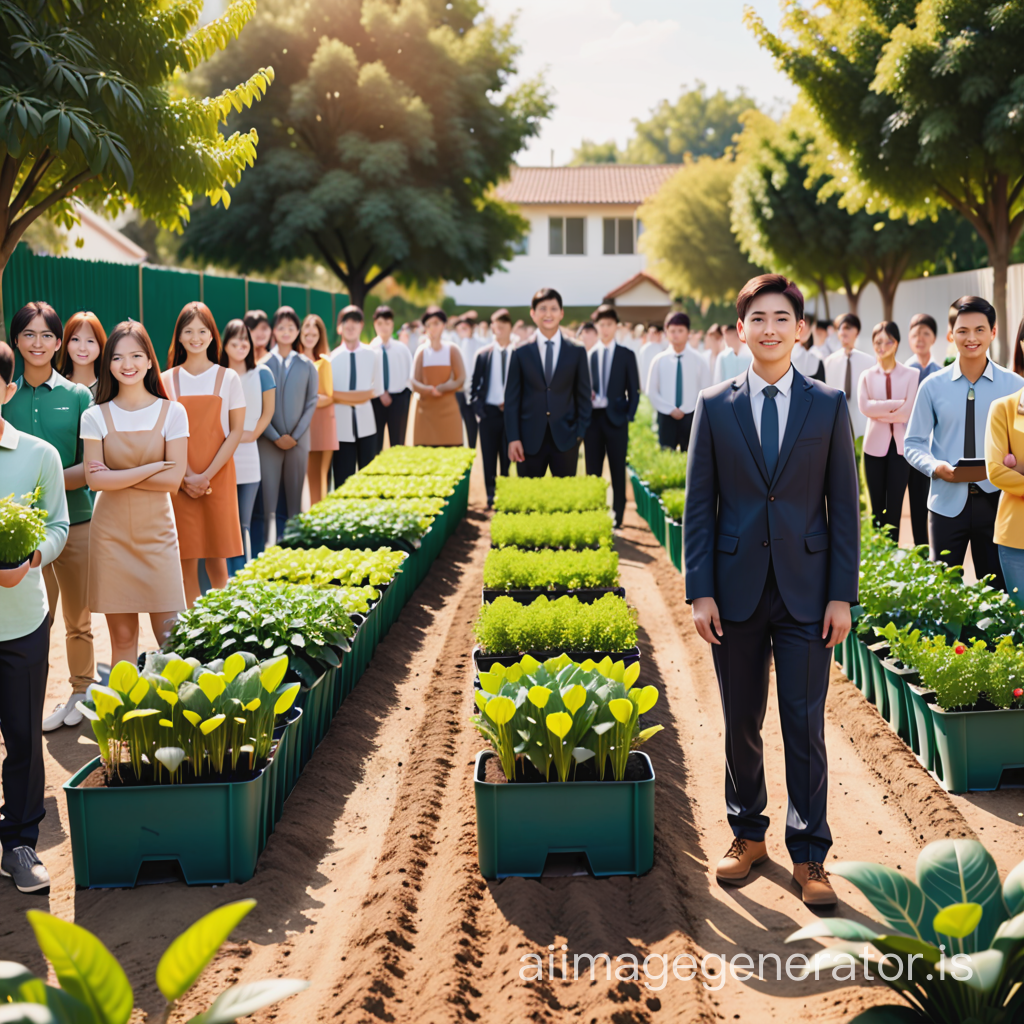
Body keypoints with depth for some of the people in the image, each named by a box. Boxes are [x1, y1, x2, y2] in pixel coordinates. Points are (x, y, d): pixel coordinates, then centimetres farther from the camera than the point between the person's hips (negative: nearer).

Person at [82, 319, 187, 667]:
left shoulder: (172, 412, 1)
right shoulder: (96, 417, 3)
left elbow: (173, 479, -7)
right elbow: (95, 479, -8)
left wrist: (118, 477, -10)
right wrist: (151, 468, -12)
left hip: (157, 530, -1)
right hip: (112, 531, 1)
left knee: (169, 636, -5)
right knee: (122, 636, 3)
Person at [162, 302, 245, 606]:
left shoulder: (228, 378, 5)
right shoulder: (166, 381, 7)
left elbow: (236, 431, 0)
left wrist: (206, 475, -10)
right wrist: (186, 477, -9)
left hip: (217, 479, -1)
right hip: (180, 483, 1)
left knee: (216, 560, 1)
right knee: (186, 561, 0)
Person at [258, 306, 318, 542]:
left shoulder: (306, 366, 7)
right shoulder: (263, 364, 0)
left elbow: (311, 403, 4)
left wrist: (296, 435, -6)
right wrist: (276, 437, -9)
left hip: (298, 440, 2)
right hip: (269, 440, -2)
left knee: (295, 495, 5)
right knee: (269, 494, -2)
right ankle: (270, 542, 1)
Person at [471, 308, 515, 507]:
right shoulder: (483, 354, 5)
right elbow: (474, 386, 8)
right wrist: (478, 410, -3)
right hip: (489, 412, 1)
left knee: (509, 458, 2)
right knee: (489, 458, 5)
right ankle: (491, 497, 14)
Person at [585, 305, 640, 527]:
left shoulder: (626, 355, 5)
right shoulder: (589, 355, 9)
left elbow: (634, 390, 4)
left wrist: (628, 417, -5)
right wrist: (586, 395, -9)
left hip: (615, 418, -2)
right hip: (592, 417, 2)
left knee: (618, 472, 2)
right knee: (592, 472, 4)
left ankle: (617, 519, 7)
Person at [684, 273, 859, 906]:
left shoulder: (829, 405, 2)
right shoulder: (715, 406, 3)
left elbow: (845, 505, 2)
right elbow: (699, 505, 3)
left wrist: (842, 595, -4)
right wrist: (701, 591, -4)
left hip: (805, 590, -1)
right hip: (737, 589, 1)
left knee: (805, 726, 2)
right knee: (741, 725, 11)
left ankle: (809, 855, 14)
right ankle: (749, 837, 27)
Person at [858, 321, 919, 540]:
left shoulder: (911, 374, 1)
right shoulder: (867, 376, 7)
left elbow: (908, 412, -9)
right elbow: (864, 406, -10)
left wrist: (879, 412, -7)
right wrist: (896, 404, -14)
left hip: (900, 445, -2)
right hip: (875, 444, 2)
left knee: (894, 505, -1)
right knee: (877, 506, 5)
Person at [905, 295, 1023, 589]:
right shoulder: (933, 386, 1)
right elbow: (913, 443, 4)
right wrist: (937, 467, -15)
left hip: (995, 501, 0)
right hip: (947, 501, 0)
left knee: (997, 590, 7)